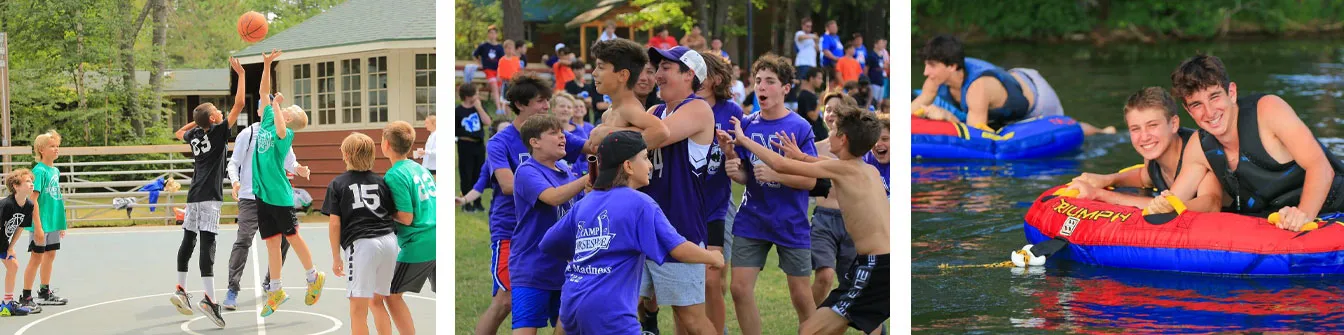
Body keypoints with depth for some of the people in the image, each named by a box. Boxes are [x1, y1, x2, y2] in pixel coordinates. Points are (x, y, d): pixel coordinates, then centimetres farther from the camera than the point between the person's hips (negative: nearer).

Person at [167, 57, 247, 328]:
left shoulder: (194, 134, 12)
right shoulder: (218, 131, -6)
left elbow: (180, 132, 38)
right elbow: (239, 103, -10)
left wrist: (197, 119, 32)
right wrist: (241, 75, -2)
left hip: (194, 197, 7)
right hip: (209, 197, -7)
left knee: (188, 240, 14)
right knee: (207, 244, -13)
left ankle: (181, 290, 19)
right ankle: (209, 298, -19)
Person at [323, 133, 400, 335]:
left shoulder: (337, 184, 5)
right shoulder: (381, 181, 13)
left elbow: (334, 223, 2)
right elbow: (395, 215, 15)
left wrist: (336, 257, 9)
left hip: (361, 244, -5)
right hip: (389, 241, 5)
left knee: (358, 309, -3)